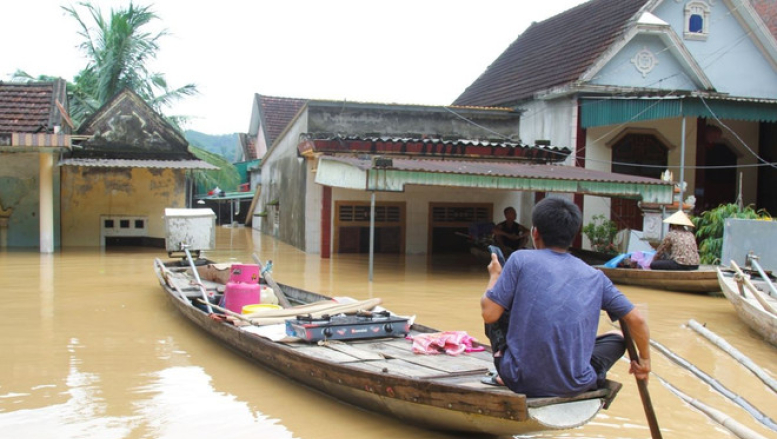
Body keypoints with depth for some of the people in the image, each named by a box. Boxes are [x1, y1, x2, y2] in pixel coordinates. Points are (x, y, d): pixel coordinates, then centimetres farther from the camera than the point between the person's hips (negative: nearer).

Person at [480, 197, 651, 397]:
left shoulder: (521, 260, -4)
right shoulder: (595, 277, 5)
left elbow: (489, 314, -5)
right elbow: (637, 320, 9)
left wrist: (495, 276, 15)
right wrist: (644, 360, 27)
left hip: (522, 381, -1)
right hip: (575, 386, 2)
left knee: (499, 310, 22)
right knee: (616, 337, 29)